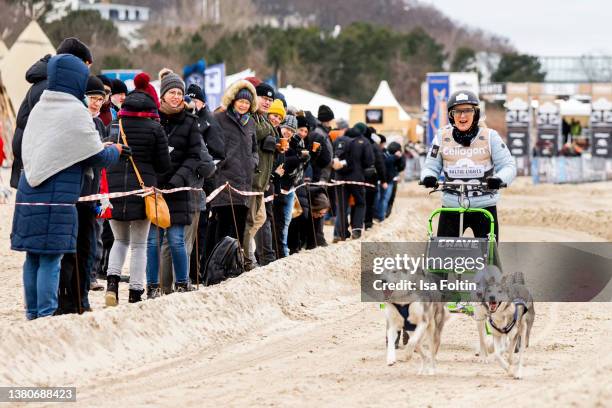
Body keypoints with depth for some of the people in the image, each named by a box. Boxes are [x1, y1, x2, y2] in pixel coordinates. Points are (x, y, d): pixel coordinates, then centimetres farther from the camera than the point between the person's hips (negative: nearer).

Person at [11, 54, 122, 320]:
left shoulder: (39, 109, 11)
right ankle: (46, 314, -6)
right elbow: (98, 157, -6)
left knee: (33, 257, 11)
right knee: (50, 259, -5)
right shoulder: (75, 112, -9)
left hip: (28, 194, 7)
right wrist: (116, 151, 16)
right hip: (56, 199, -7)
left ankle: (33, 313, 16)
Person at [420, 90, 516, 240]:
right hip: (451, 207, 1)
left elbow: (508, 166, -4)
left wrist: (499, 179, -27)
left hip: (484, 207, -1)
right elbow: (431, 166, 5)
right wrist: (428, 177, -19)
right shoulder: (442, 137, 1)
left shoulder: (490, 136, -3)